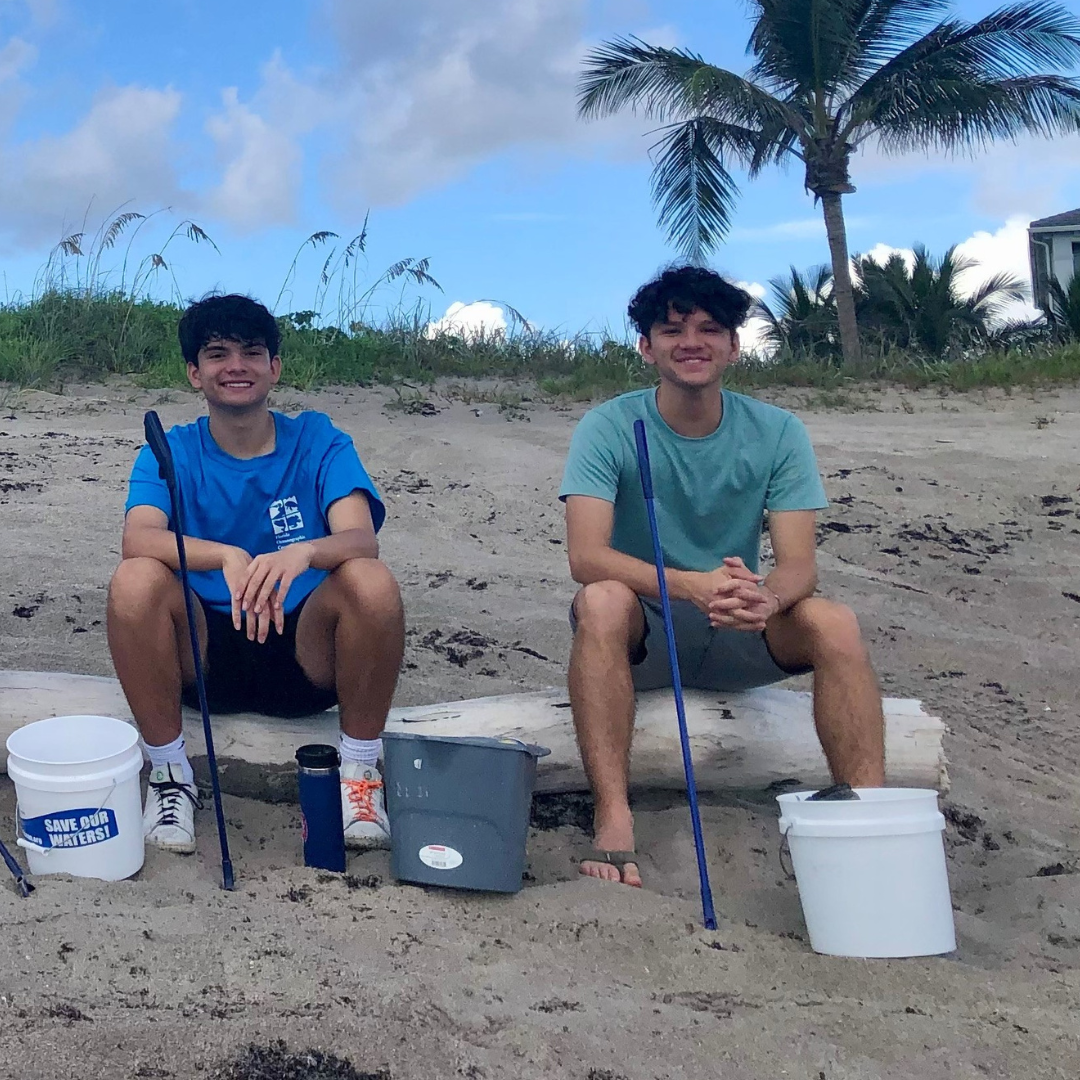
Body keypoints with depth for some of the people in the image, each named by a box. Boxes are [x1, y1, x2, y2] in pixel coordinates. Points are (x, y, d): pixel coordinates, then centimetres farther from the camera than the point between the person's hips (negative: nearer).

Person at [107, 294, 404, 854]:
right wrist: (229, 558, -40)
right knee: (135, 581, -27)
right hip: (203, 655, 1)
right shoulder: (170, 453, 1)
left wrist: (302, 552, -42)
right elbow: (138, 538, -21)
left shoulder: (318, 442, 0)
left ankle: (359, 774, -10)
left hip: (304, 653, 0)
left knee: (372, 581, -29)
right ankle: (169, 775, -10)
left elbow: (361, 538, -18)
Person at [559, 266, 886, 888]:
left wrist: (765, 598, -39)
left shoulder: (778, 434, -4)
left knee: (835, 623, -25)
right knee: (602, 602, -34)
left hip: (736, 637, 2)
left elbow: (799, 565, -13)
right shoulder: (609, 429, -10)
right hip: (642, 634, -2)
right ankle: (613, 820, -36)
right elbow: (586, 555, -23)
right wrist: (690, 585, -41)